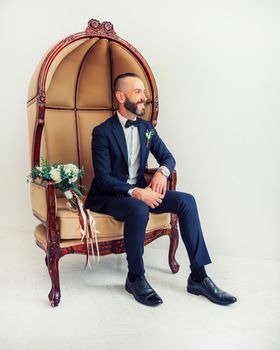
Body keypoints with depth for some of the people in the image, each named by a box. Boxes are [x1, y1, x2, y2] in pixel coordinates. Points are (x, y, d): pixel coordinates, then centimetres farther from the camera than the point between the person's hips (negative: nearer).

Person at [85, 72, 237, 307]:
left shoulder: (146, 128, 9)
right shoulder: (103, 132, -10)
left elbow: (168, 157, 13)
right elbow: (103, 178, -16)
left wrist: (162, 172, -11)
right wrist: (135, 192, -29)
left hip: (139, 191, 6)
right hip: (110, 196, -6)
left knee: (186, 200, -15)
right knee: (138, 209, -38)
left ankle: (198, 277, -11)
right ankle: (135, 278, -15)